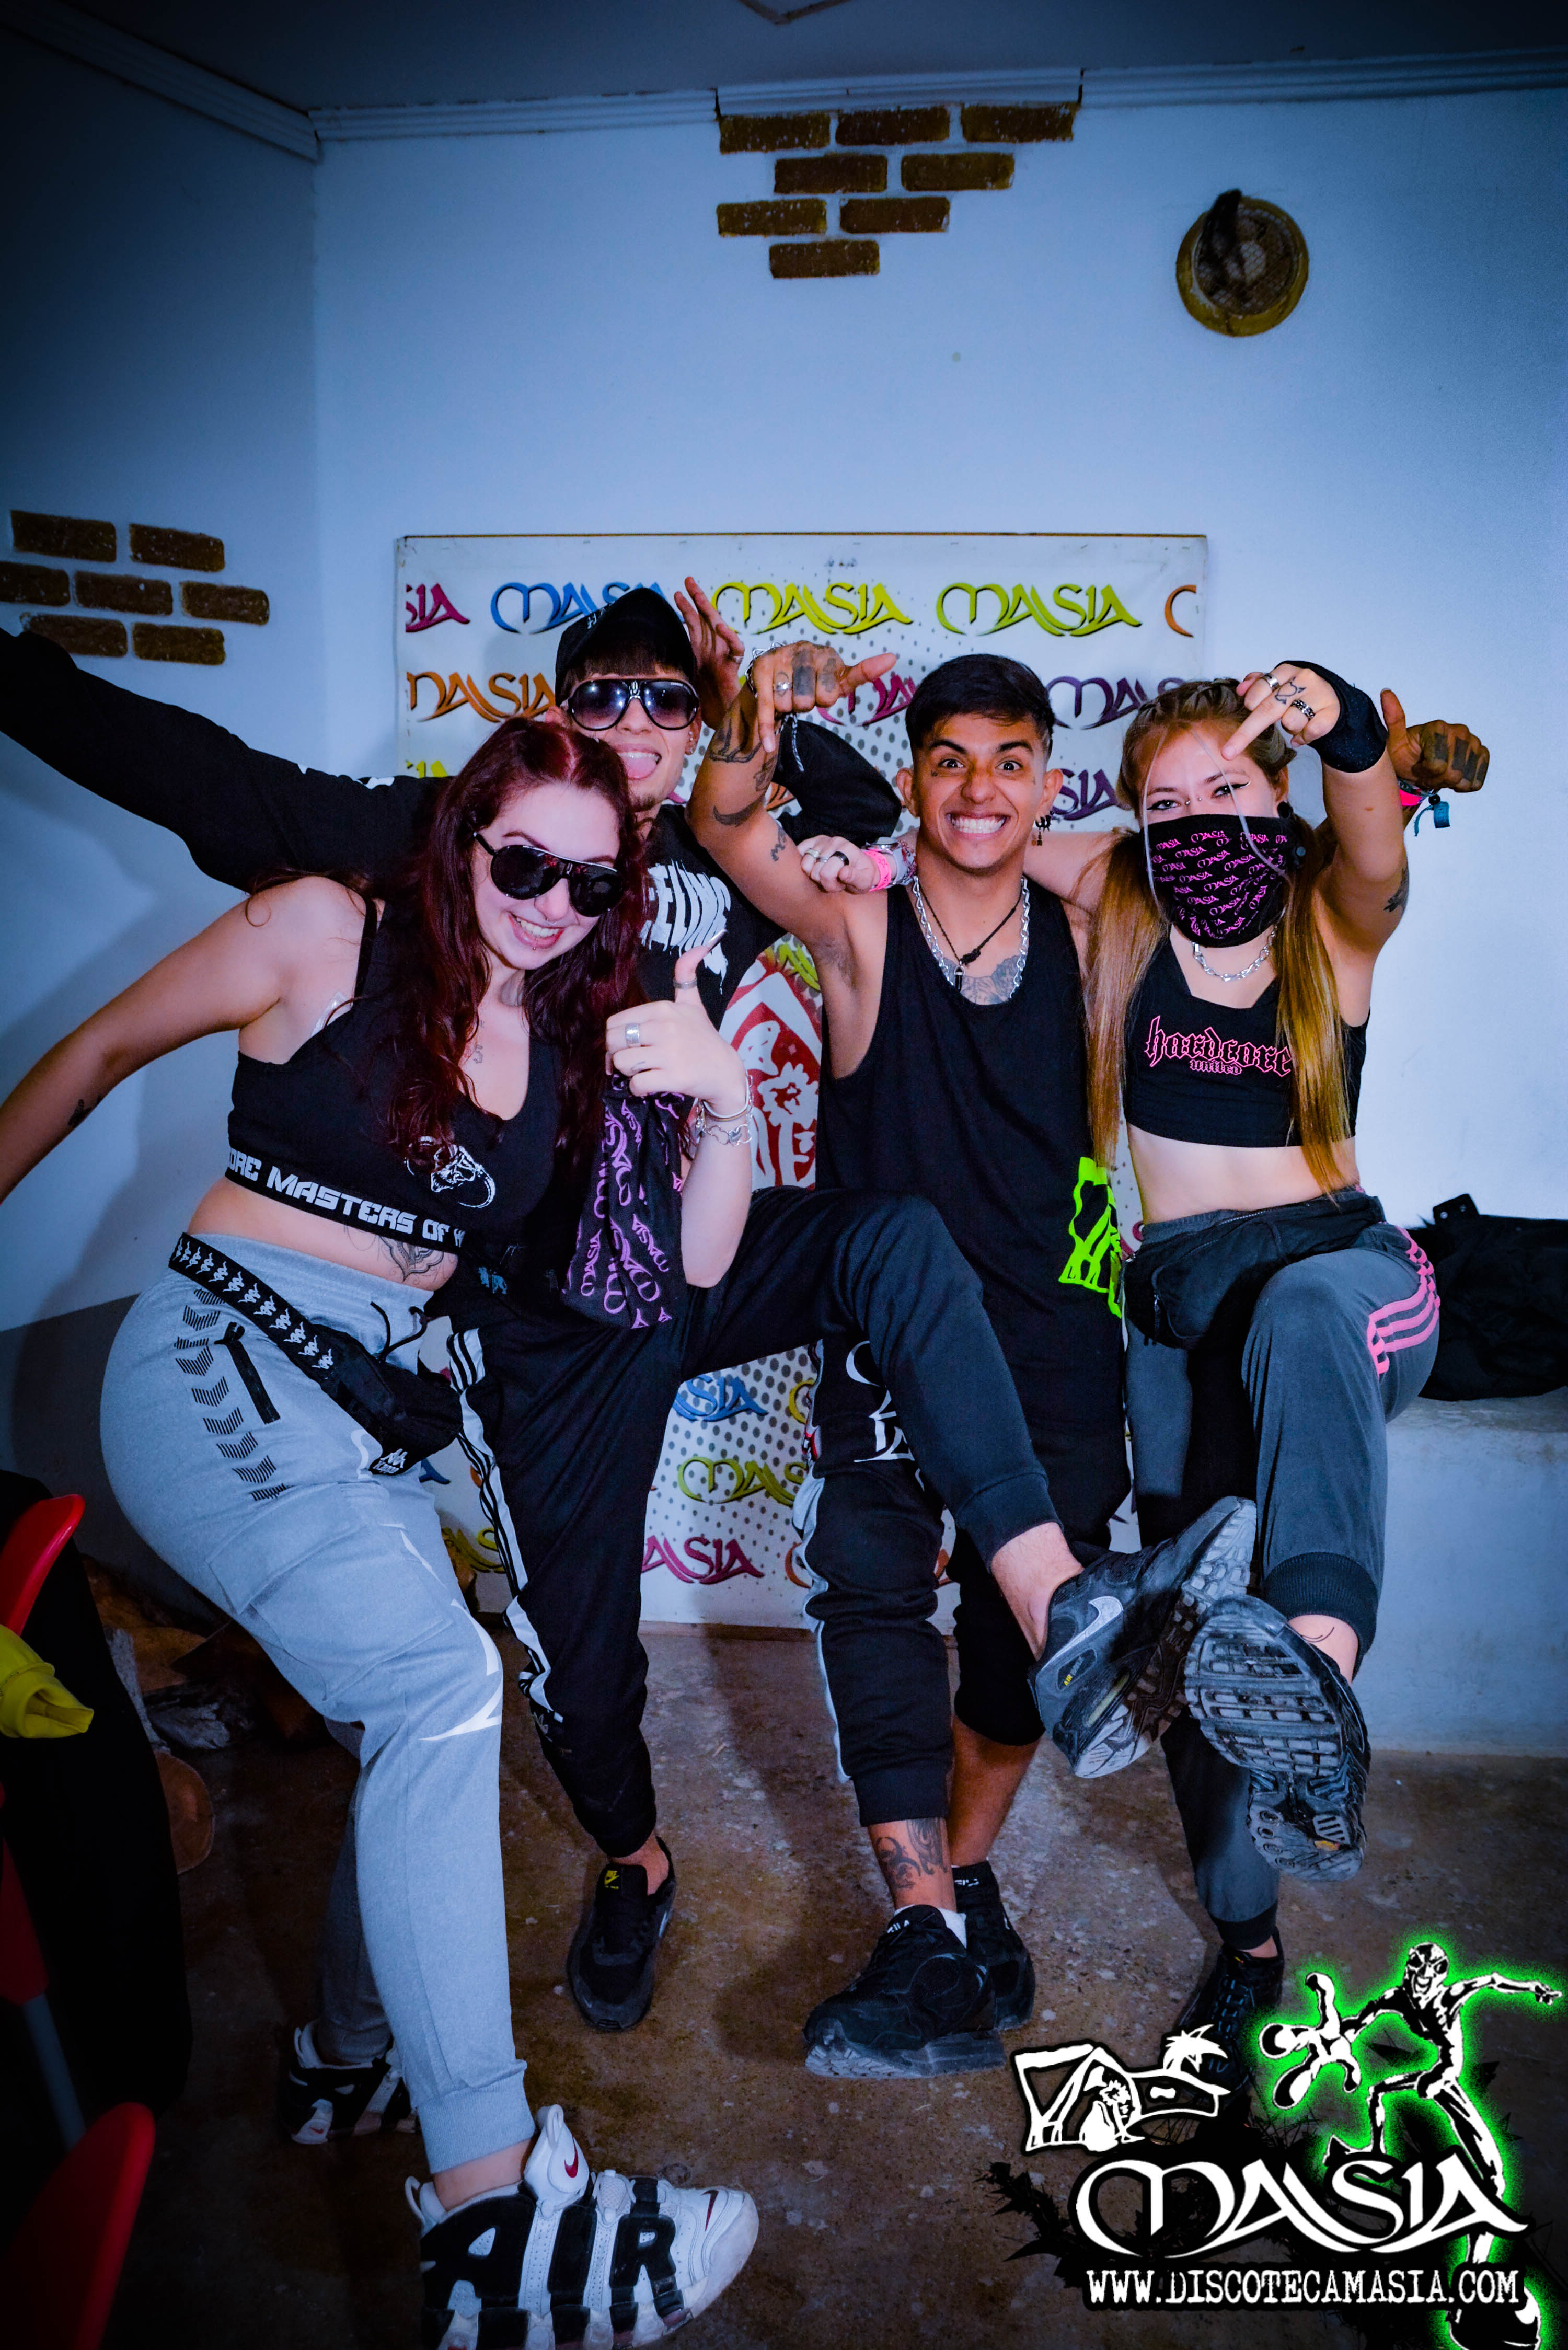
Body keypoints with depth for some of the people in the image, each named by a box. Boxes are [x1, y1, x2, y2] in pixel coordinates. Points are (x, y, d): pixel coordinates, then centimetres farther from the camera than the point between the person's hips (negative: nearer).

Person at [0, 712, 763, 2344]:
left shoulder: (578, 1038, 9)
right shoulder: (327, 937, -4)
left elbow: (688, 1266, 4)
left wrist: (723, 1104, -12)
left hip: (369, 1411, 7)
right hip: (216, 1365, -7)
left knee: (419, 1718, 12)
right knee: (442, 1680, -24)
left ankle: (359, 2054, 40)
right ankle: (491, 2208, -22)